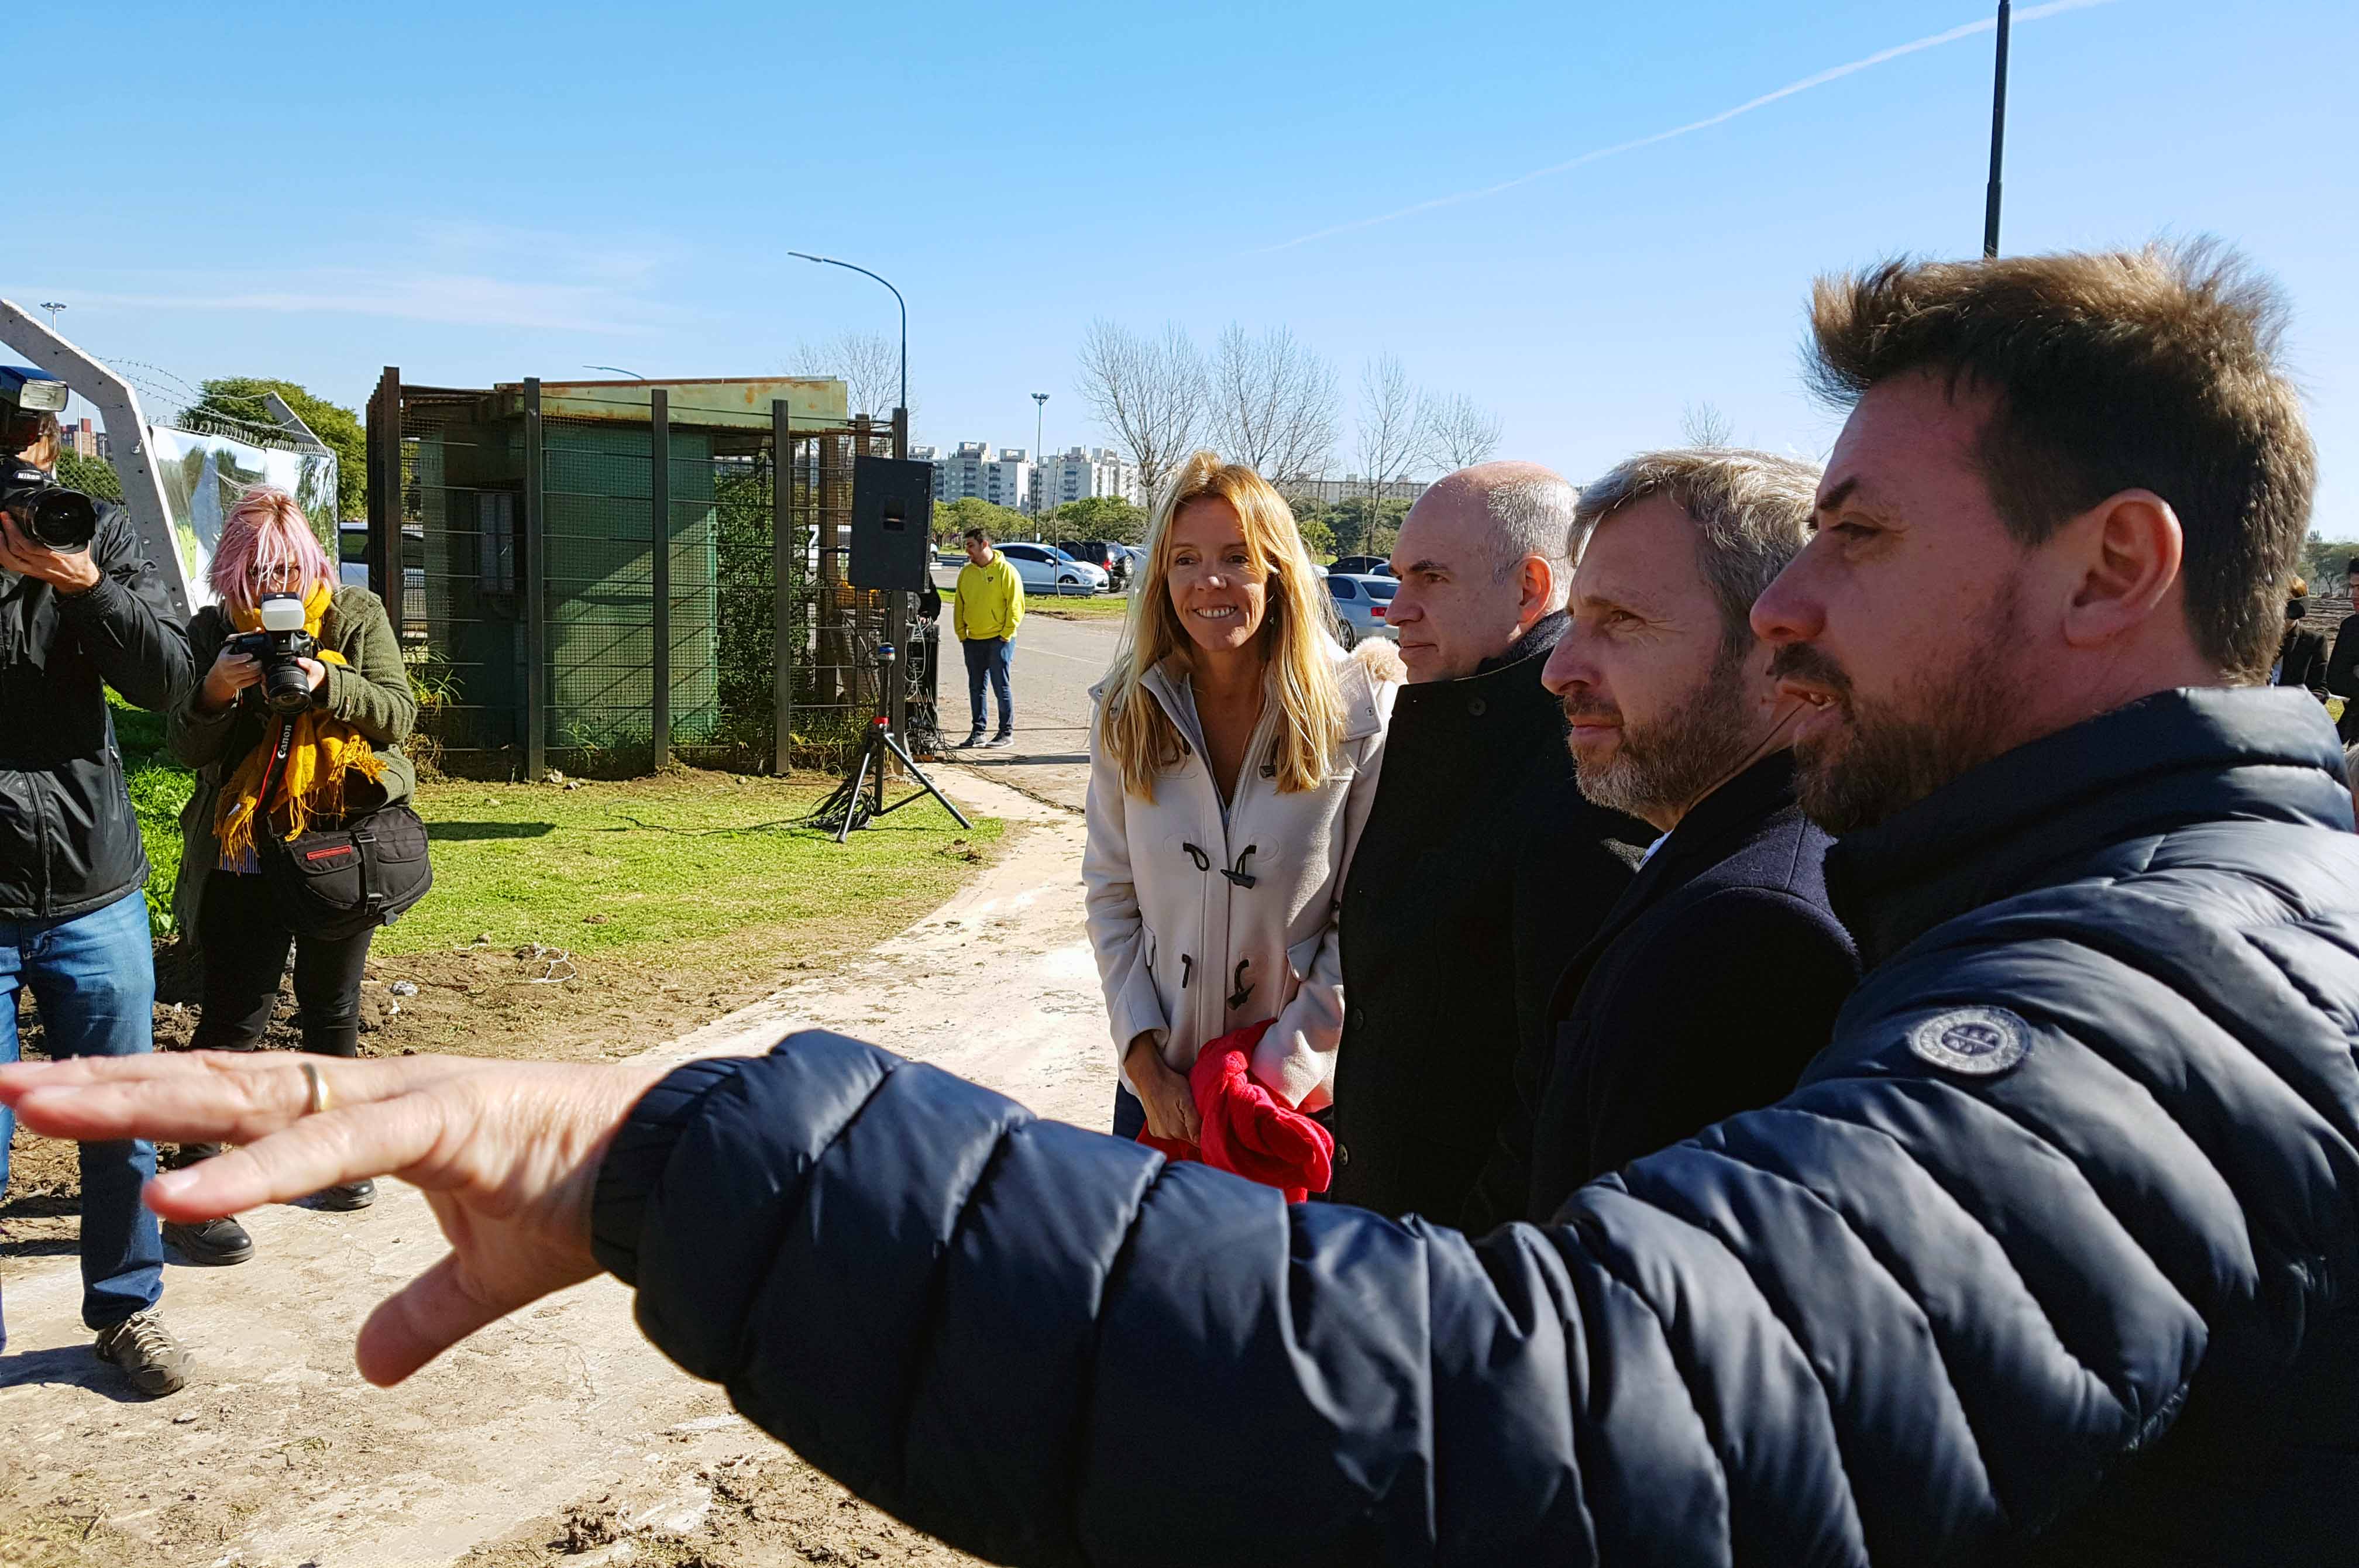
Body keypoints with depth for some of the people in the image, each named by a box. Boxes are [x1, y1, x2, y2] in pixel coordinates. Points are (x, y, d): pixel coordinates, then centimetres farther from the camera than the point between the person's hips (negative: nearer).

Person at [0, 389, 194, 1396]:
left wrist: (84, 584, -21)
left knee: (124, 1126, 13)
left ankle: (126, 1307, 31)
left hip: (96, 896, 3)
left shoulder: (101, 537, 4)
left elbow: (165, 679, -5)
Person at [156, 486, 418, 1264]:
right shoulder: (212, 631, 0)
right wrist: (215, 693, -22)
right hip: (245, 854, -2)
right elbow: (185, 746, -3)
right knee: (235, 1016, -6)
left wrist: (328, 681, -25)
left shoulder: (358, 614, 1)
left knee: (332, 1006, 15)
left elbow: (397, 713, -7)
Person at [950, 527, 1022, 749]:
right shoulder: (966, 572, 11)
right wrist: (961, 633, 8)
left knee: (1002, 687, -3)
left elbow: (1016, 605, -7)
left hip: (998, 640, -6)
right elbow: (959, 604, 16)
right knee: (976, 688, 9)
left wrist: (1006, 634, -11)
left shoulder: (1006, 571, -6)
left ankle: (1006, 733, 3)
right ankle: (978, 732, 16)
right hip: (973, 640, 6)